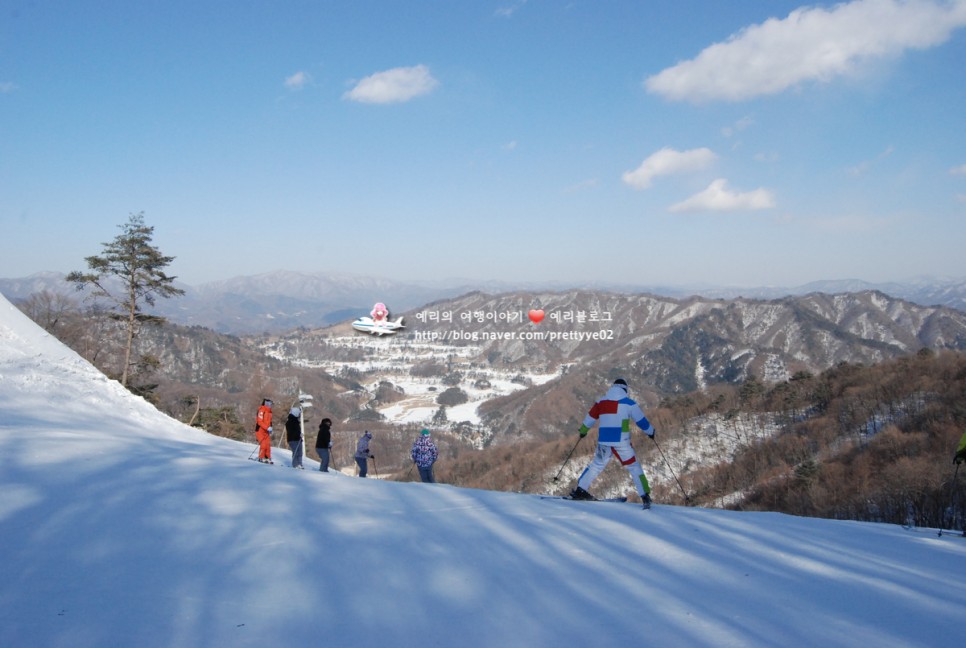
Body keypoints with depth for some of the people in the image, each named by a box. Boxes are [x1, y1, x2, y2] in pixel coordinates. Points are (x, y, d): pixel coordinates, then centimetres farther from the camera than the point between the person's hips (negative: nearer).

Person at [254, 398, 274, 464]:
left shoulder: (269, 412, 13)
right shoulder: (261, 411, -14)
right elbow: (259, 422, -20)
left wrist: (270, 428, 7)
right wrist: (267, 428, -26)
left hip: (266, 431, 8)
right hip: (260, 430, -8)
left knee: (268, 444, 3)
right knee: (263, 444, -12)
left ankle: (268, 458, 9)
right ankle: (261, 458, 0)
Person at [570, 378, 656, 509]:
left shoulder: (601, 402, 10)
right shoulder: (629, 403, 1)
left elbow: (590, 418, 17)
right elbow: (641, 421, 4)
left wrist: (582, 431, 35)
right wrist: (651, 431, 22)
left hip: (603, 441, 3)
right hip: (621, 442, -3)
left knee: (596, 465, 19)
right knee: (634, 467, 7)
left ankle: (580, 490, 14)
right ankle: (645, 495, 1)